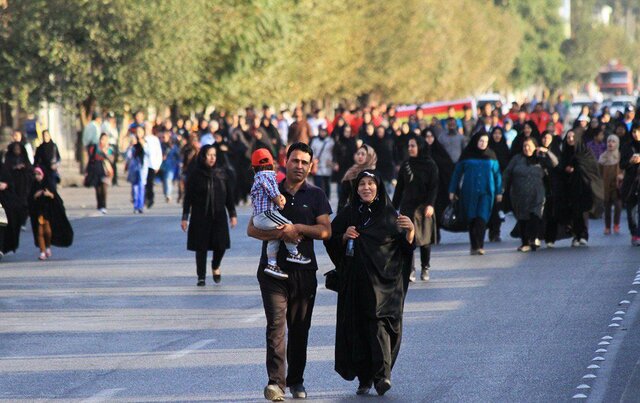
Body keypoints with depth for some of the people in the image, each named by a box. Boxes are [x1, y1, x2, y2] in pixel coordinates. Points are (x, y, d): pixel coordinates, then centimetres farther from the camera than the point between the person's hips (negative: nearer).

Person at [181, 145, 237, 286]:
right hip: (200, 217, -2)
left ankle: (215, 266, 26)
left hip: (219, 216, 2)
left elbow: (229, 195, 8)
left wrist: (233, 214, 6)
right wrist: (185, 218, -3)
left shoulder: (222, 174, 4)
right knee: (201, 247, -1)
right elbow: (188, 198, -1)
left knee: (220, 245, -5)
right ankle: (201, 277, 11)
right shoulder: (194, 175, -2)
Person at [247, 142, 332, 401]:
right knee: (276, 323, -13)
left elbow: (325, 231, -1)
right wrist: (281, 234, -14)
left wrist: (297, 228, -13)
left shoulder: (315, 195, 8)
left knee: (300, 328, 6)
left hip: (304, 270, 1)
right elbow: (252, 229, 2)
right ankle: (275, 382, -21)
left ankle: (296, 380, 17)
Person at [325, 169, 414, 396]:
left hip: (381, 281, -3)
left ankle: (382, 374, -24)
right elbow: (332, 243, 11)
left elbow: (404, 247, -2)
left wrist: (410, 230, -21)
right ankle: (364, 379, 10)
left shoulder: (389, 215, 3)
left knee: (378, 322, -16)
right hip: (354, 282, 3)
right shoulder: (348, 215, 9)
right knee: (356, 327, 2)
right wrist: (344, 237, -8)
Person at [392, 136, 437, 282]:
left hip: (424, 207, -2)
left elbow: (434, 187, -4)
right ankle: (410, 270, -10)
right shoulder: (405, 165, 9)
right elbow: (399, 187, 11)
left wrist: (430, 204, -16)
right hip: (407, 206, 2)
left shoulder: (430, 165, 0)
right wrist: (394, 207, 8)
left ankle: (425, 269, 18)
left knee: (425, 238, 4)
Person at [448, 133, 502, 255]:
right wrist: (452, 191, 4)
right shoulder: (467, 155, 4)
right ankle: (475, 246, 7)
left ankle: (479, 246, -13)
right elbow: (457, 173, 7)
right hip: (469, 192, 0)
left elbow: (497, 174, 13)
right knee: (472, 219, 1)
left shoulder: (491, 156, 8)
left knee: (482, 218, -11)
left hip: (486, 192, 0)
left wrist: (499, 192, 11)